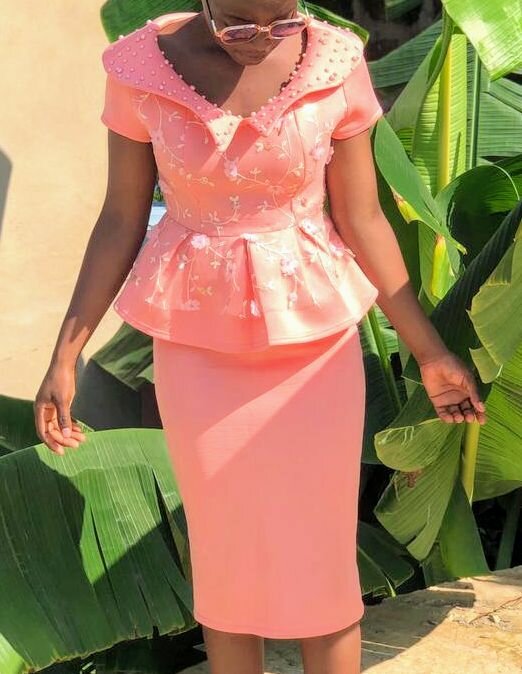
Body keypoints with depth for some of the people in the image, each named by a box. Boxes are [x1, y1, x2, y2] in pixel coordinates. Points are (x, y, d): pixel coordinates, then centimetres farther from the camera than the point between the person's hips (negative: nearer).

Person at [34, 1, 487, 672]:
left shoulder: (335, 64, -11)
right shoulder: (144, 65, -10)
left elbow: (363, 221, -3)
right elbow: (121, 220, -3)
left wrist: (428, 349, 0)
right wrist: (65, 355, -5)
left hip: (314, 333, 0)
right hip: (198, 340, 0)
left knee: (321, 555, 6)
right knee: (226, 552, 9)